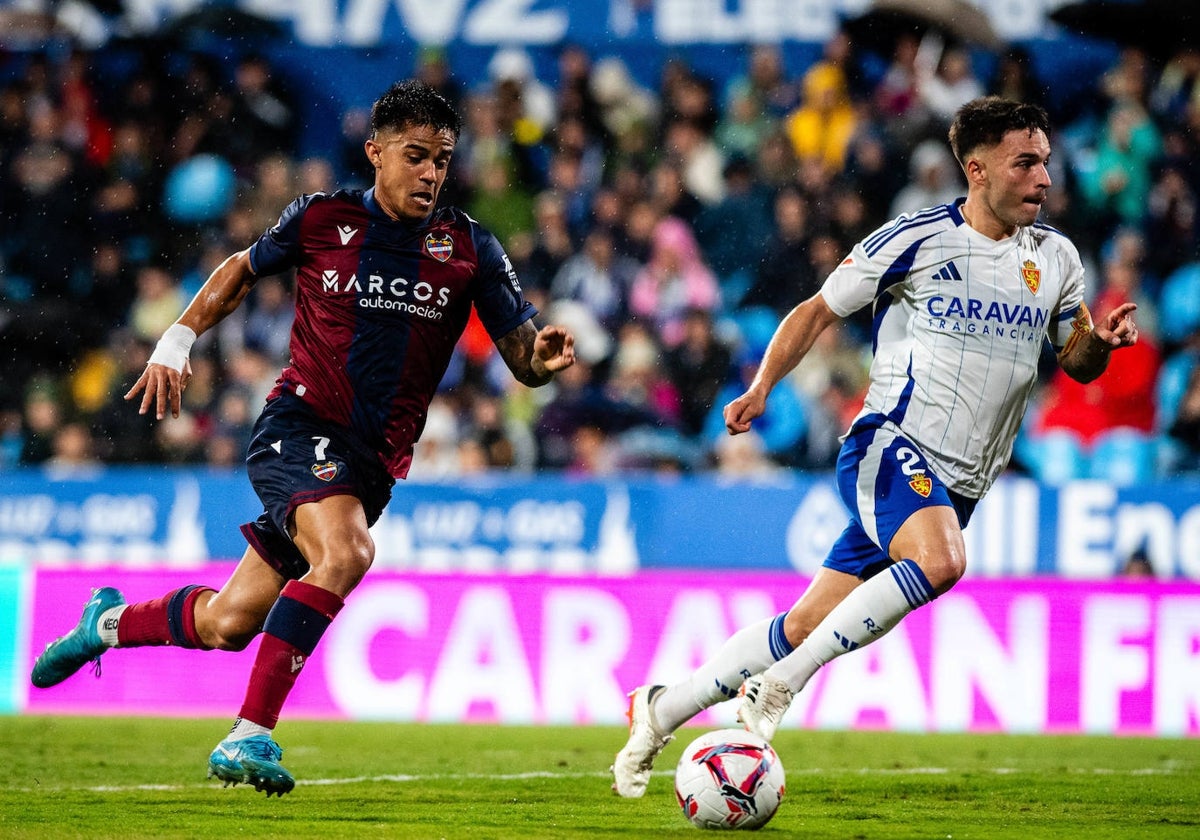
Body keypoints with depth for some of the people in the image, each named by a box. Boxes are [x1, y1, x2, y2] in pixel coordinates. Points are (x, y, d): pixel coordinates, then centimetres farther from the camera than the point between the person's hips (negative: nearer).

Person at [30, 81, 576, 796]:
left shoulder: (470, 248, 1)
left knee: (226, 624, 8)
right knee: (345, 552, -34)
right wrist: (177, 340, 10)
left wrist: (545, 356, -23)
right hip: (301, 423, -3)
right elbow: (245, 269, 18)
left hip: (373, 463, 3)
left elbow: (522, 359, 0)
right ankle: (249, 736, -30)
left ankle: (111, 622, 40)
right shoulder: (321, 219, -1)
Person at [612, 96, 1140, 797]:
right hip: (892, 447, -5)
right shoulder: (917, 239, -4)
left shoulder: (1056, 258, 10)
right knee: (940, 560, -36)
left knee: (805, 629, 4)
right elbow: (819, 311, 5)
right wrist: (761, 388, -8)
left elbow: (1078, 363, 19)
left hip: (954, 487, 5)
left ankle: (663, 711, 18)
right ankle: (781, 683, -24)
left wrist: (1102, 342, -5)